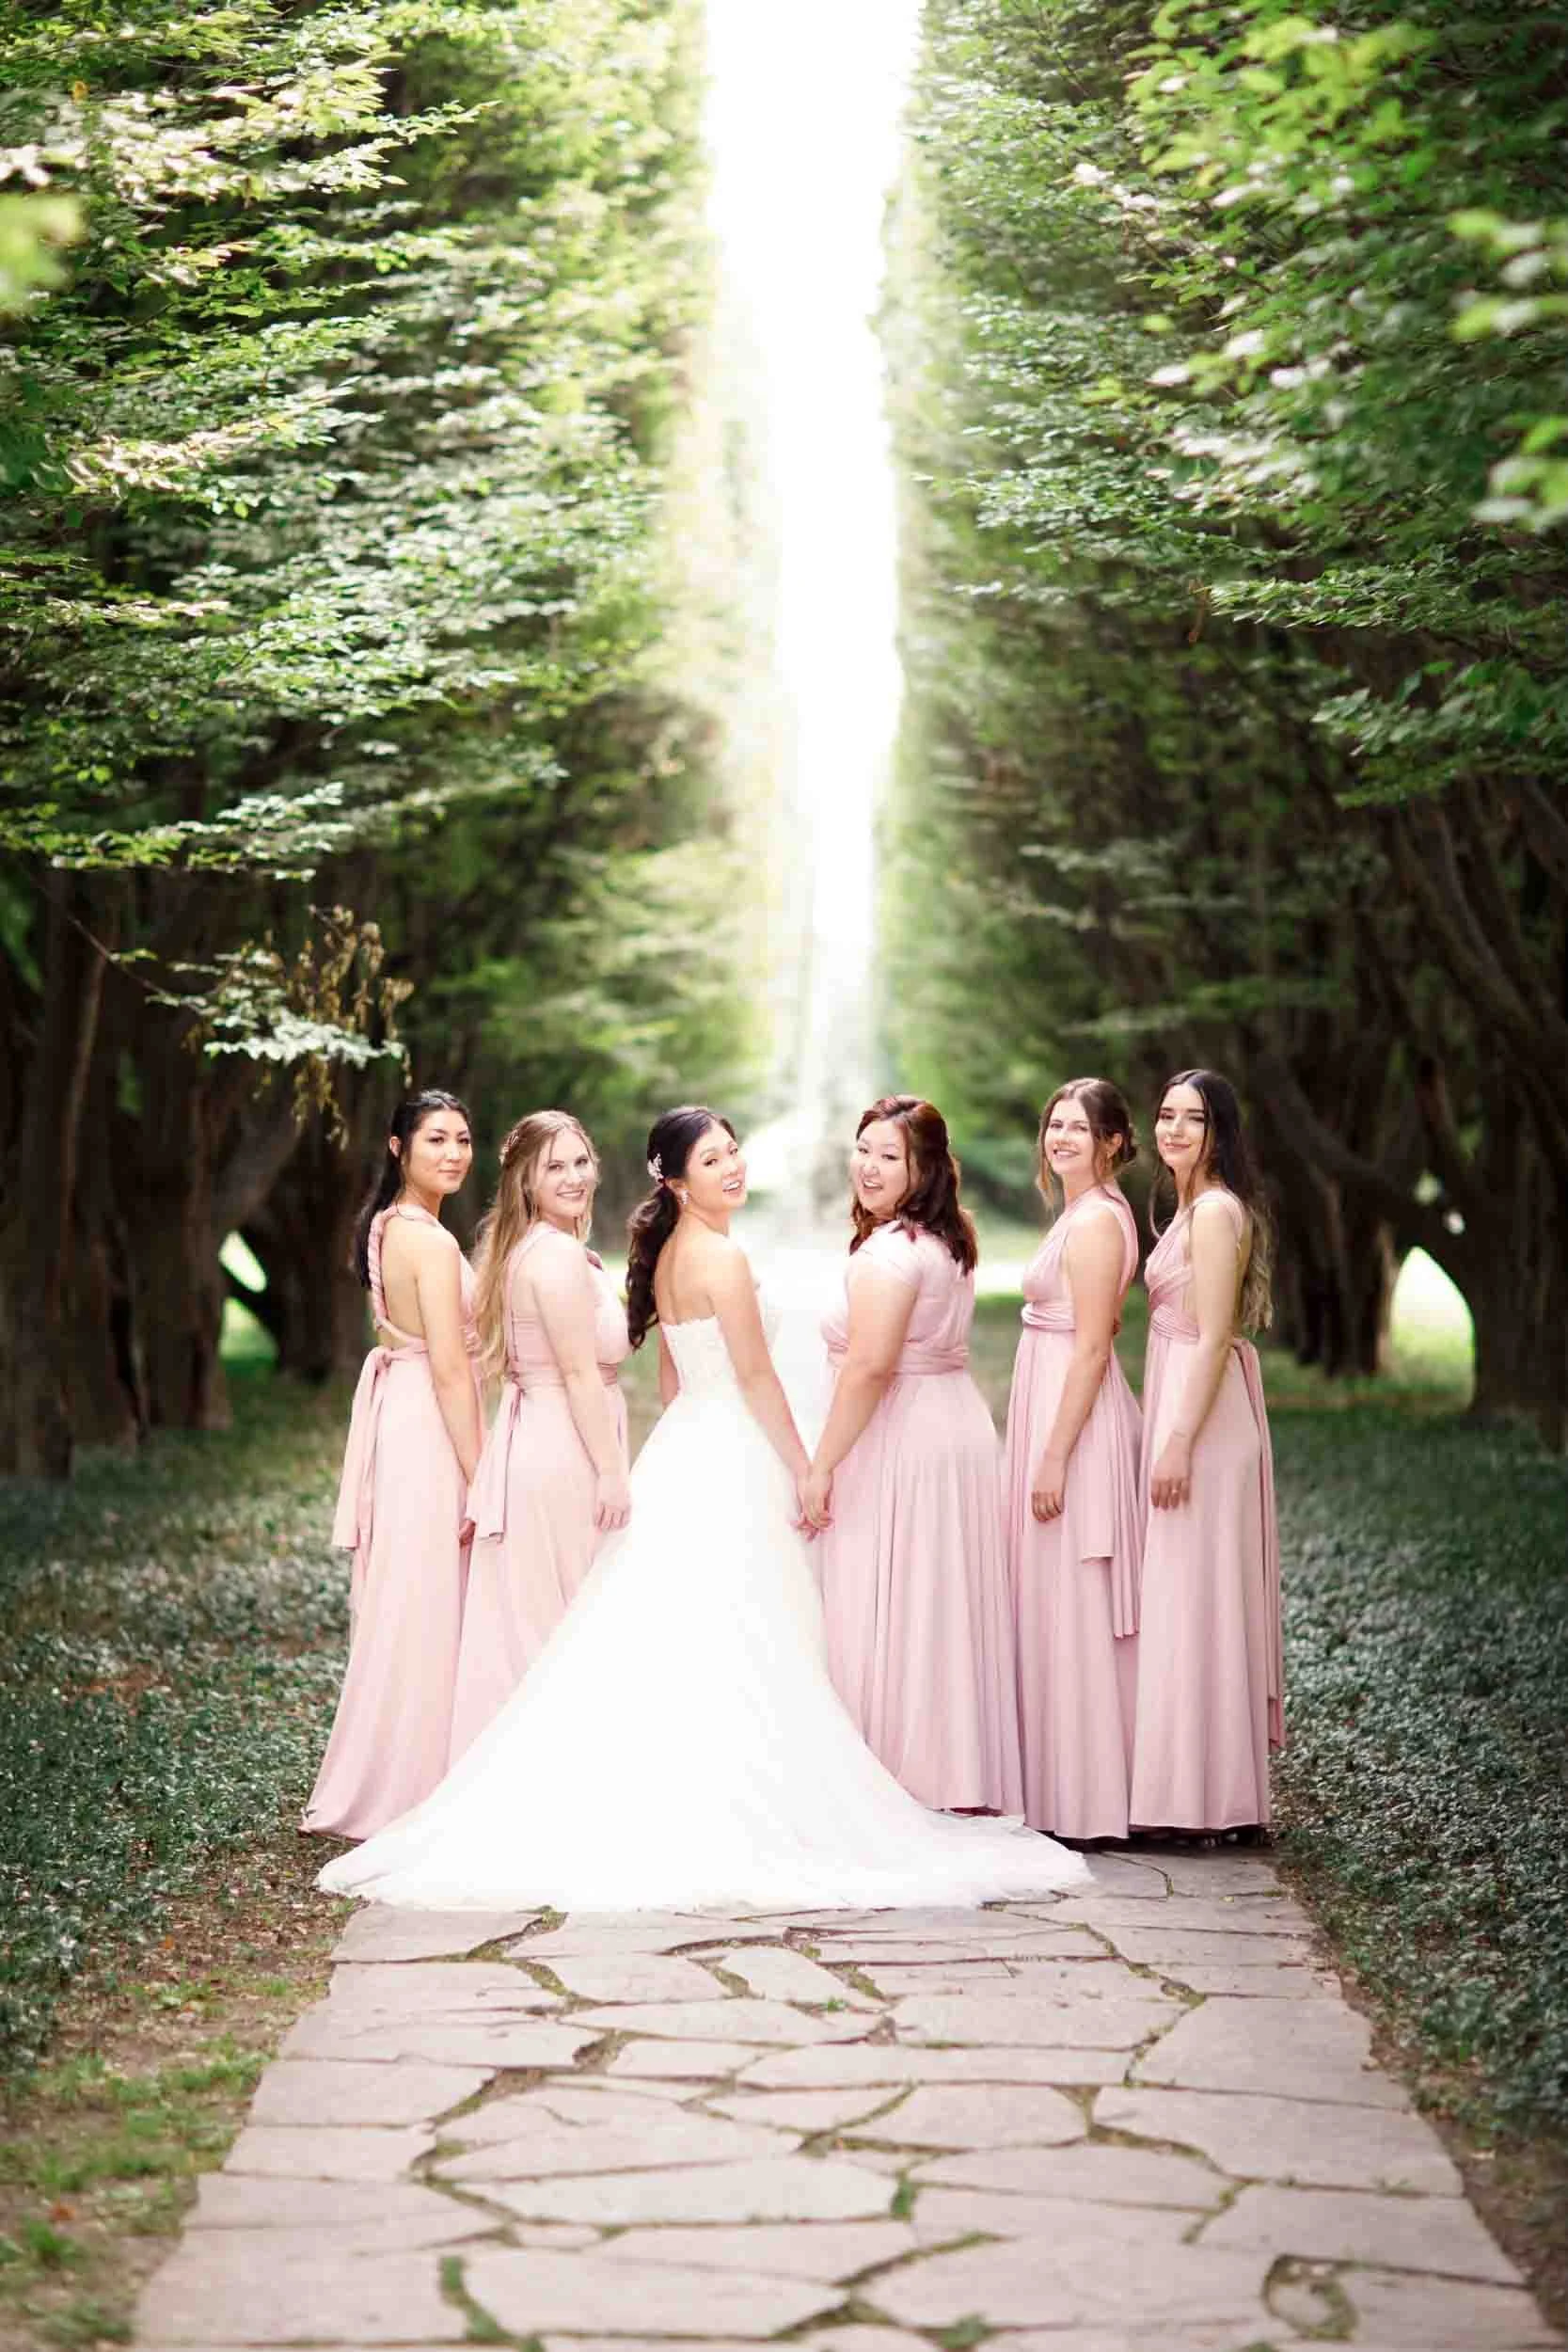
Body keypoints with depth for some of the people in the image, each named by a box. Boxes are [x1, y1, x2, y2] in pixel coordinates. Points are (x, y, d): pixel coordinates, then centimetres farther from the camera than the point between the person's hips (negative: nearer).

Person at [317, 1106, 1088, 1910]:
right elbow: (756, 1377, -14)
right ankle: (734, 1820, -3)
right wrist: (805, 1471, -8)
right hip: (729, 1460, -9)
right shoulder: (722, 1256, -15)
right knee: (735, 1653, -5)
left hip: (679, 1450, 9)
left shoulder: (665, 1256, 12)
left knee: (667, 1648, 9)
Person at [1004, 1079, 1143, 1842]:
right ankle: (1069, 1786, 19)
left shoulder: (1096, 1221, -16)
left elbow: (1091, 1349, -20)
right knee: (1058, 1606, 13)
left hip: (1076, 1420, -11)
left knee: (1071, 1608, -5)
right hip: (1056, 1414, 11)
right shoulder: (1084, 1214, 15)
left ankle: (1082, 1799, 1)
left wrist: (1054, 1458, -21)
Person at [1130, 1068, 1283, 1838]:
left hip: (1203, 1414, -10)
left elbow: (1212, 1338, -20)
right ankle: (1208, 1786, 21)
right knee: (1187, 1596, 14)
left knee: (1191, 1598, -6)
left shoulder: (1216, 1212, -16)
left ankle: (1197, 1794, 0)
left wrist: (1178, 1442, -22)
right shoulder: (1194, 1207, 15)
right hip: (1184, 1407, 10)